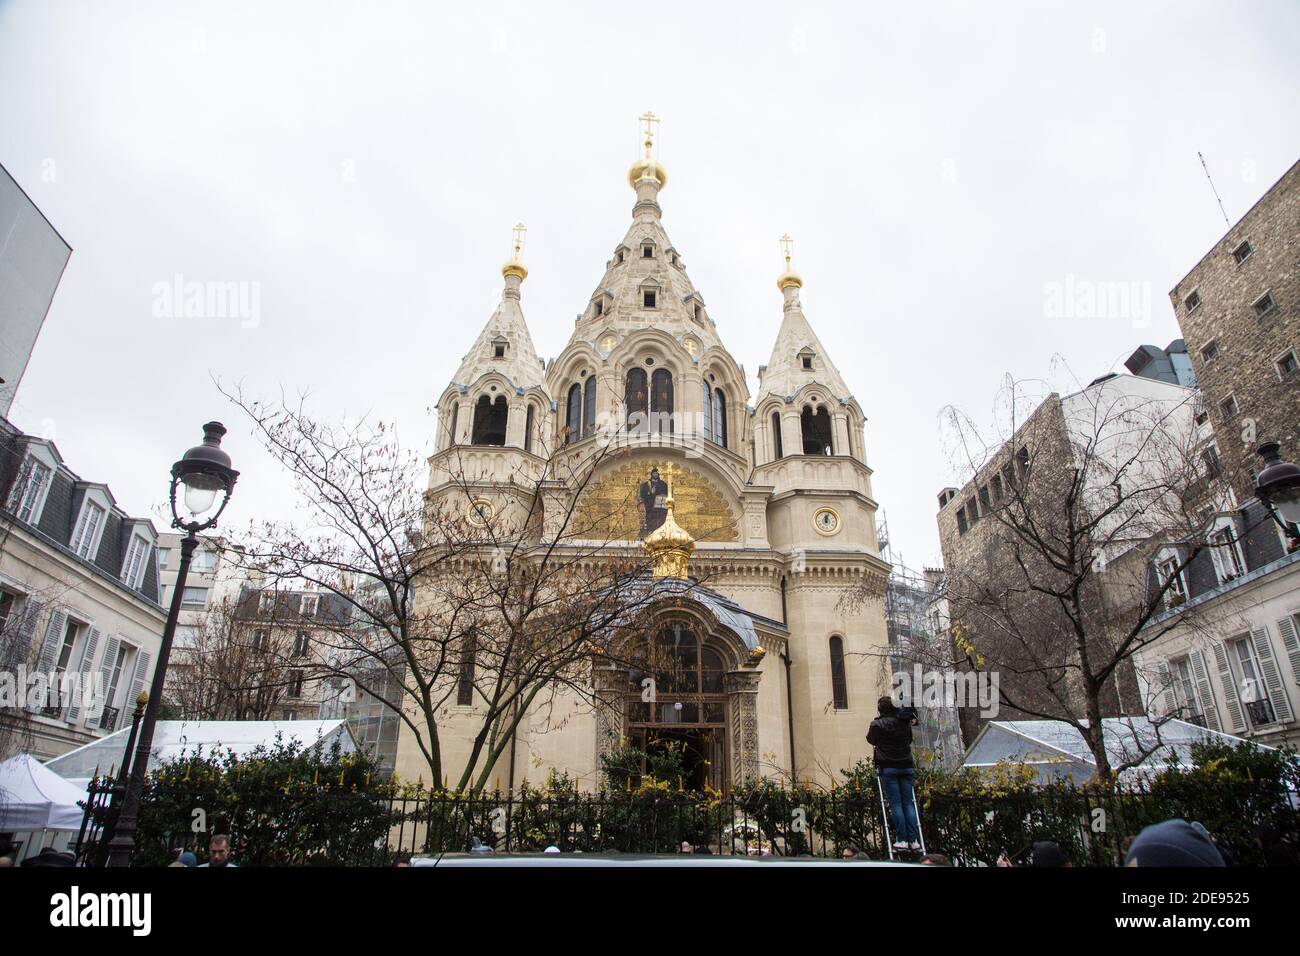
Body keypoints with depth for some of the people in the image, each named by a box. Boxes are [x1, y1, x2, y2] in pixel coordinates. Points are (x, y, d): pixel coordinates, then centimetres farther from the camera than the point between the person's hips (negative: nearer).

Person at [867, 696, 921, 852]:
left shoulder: (877, 724, -5)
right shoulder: (905, 722, 7)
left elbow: (871, 740, 12)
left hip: (889, 768, -4)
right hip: (906, 766, 4)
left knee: (895, 804, -2)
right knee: (908, 803, 5)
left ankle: (902, 840, -5)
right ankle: (914, 840, 2)